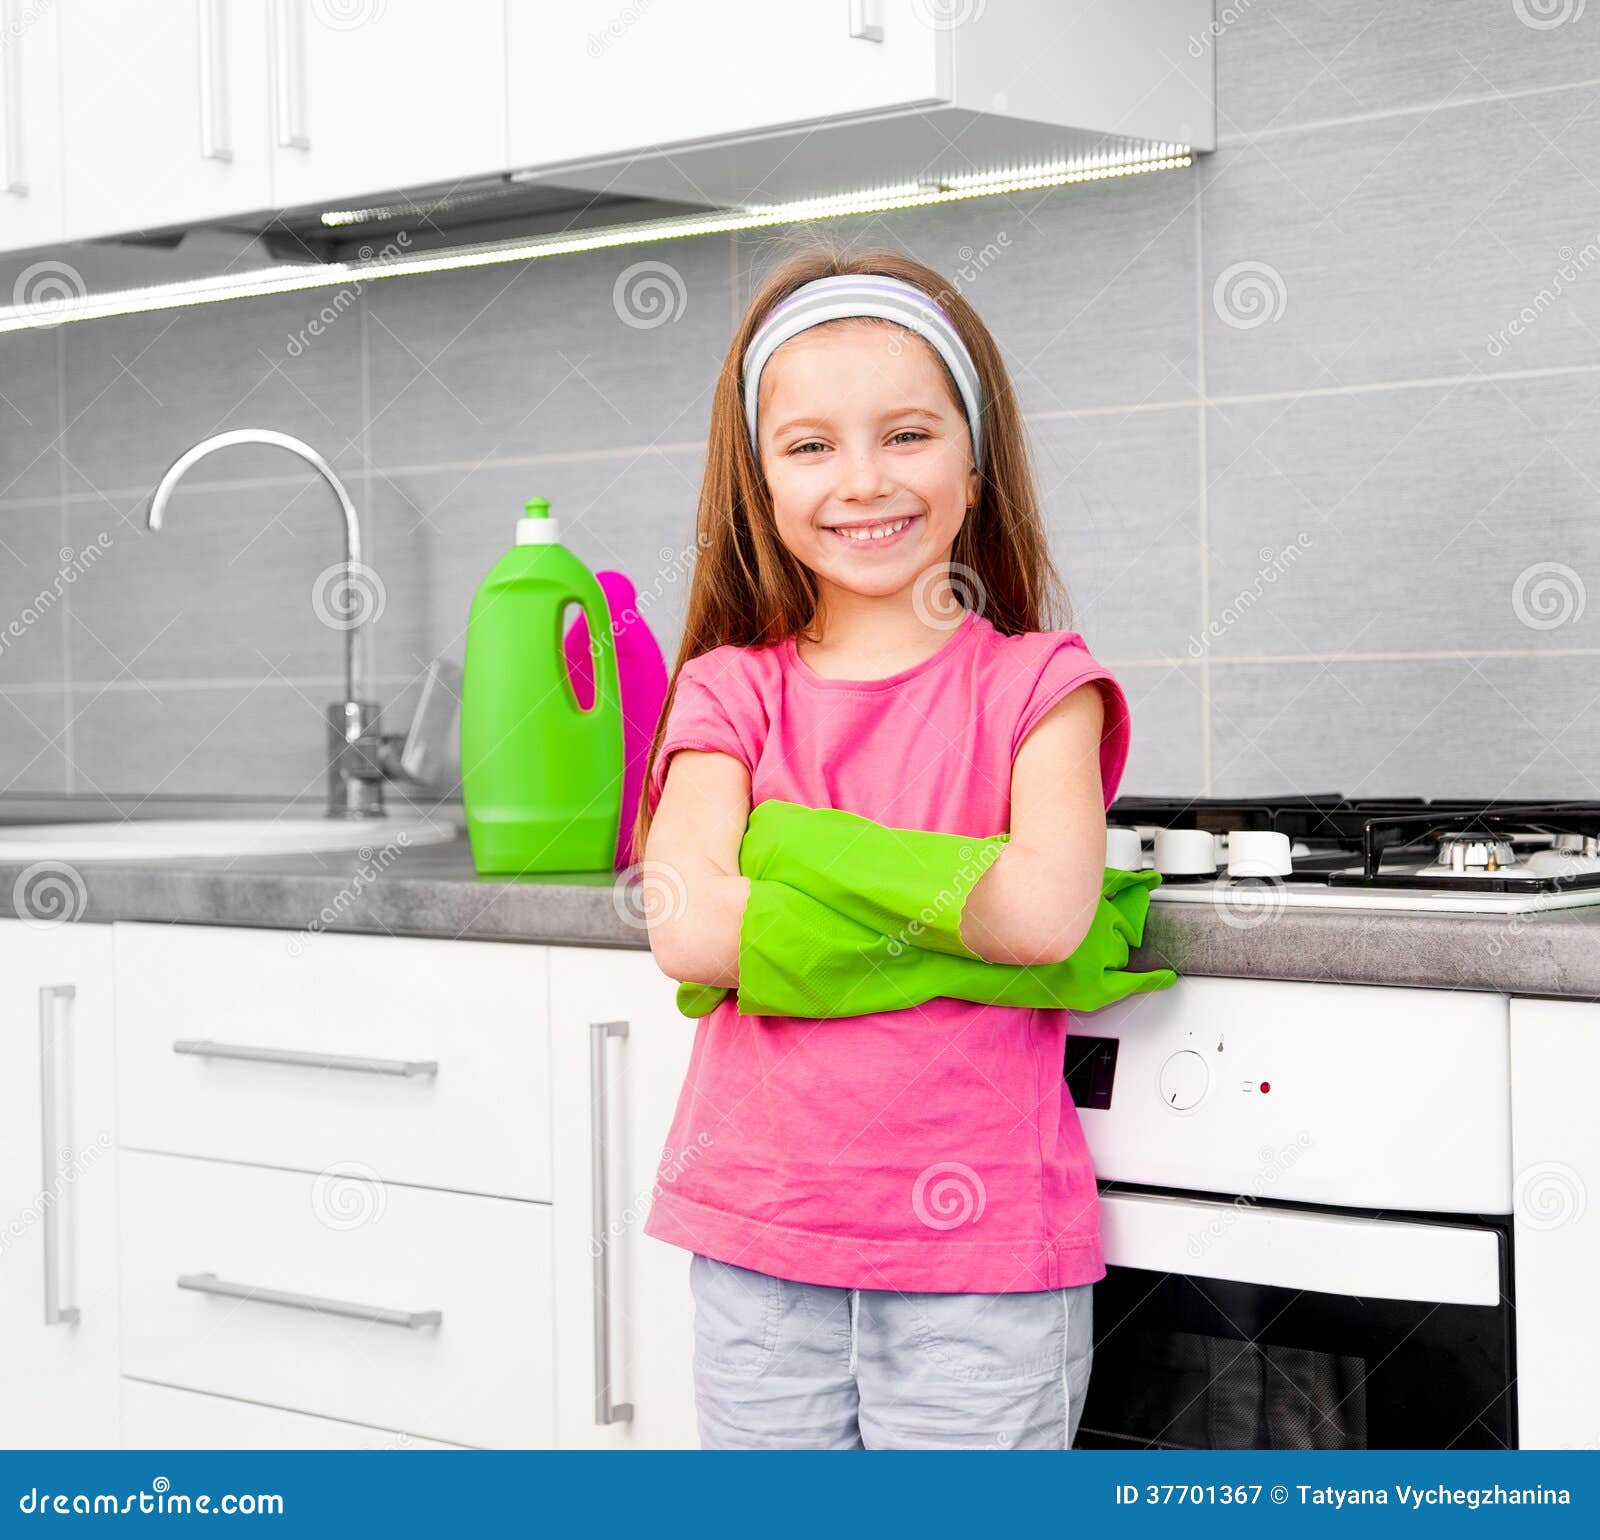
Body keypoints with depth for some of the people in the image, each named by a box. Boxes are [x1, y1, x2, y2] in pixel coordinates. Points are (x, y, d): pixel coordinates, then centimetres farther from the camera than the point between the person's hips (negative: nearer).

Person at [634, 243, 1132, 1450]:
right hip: (761, 1237, 2)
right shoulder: (733, 693, 5)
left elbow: (1048, 910, -17)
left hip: (980, 1252, -2)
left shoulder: (1033, 684, 0)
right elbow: (687, 930, -11)